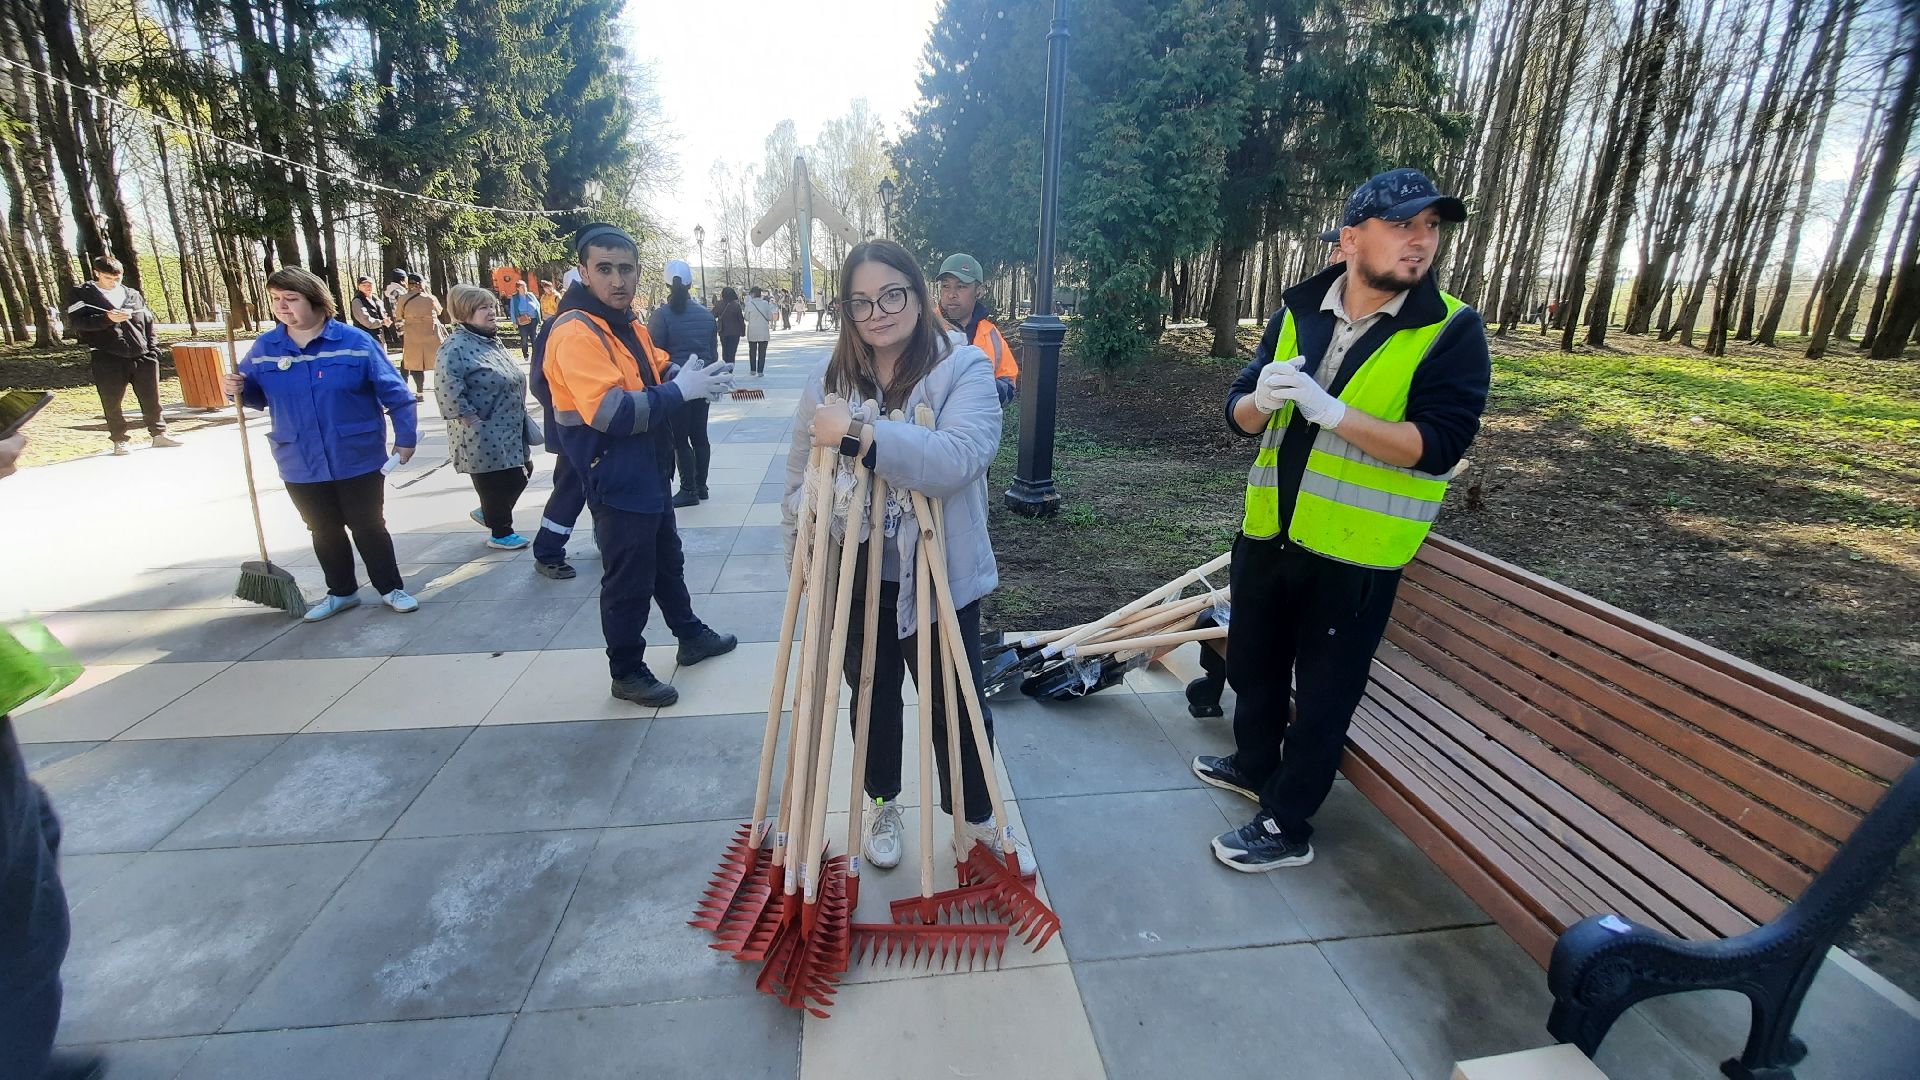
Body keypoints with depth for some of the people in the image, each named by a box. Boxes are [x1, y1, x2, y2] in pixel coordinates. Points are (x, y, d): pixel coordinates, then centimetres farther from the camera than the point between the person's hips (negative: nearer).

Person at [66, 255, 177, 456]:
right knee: (113, 403, 2)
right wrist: (107, 318, -21)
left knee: (151, 398, 8)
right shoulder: (81, 294, 6)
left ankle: (159, 433, 18)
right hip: (108, 359, -2)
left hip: (142, 357, 3)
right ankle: (119, 440, 10)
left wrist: (153, 349, 6)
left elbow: (149, 323, 16)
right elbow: (77, 321, -5)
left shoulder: (133, 295, 16)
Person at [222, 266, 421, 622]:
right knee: (324, 531, 15)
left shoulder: (355, 342, -10)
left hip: (358, 460, -4)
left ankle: (391, 588, 20)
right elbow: (258, 394, 14)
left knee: (369, 527, 6)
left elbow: (394, 392, -7)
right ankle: (341, 592, 30)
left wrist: (405, 438, -8)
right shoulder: (264, 348, 2)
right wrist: (239, 389, -10)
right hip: (301, 466, 4)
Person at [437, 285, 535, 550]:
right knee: (497, 483, 1)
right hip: (486, 437, -9)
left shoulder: (490, 341, 13)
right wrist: (475, 424, -25)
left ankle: (488, 513, 37)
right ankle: (500, 534, 20)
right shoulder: (455, 347, -17)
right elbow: (448, 391, -28)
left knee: (522, 474, 16)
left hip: (510, 431, 9)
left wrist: (521, 416, 18)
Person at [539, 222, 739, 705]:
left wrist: (697, 376, -3)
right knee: (629, 579, 2)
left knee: (667, 560, 23)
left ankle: (692, 636, 41)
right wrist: (682, 390, -27)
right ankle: (626, 672, 19)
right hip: (615, 481, -10)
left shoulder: (628, 325, 10)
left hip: (649, 473, 10)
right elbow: (611, 412, -30)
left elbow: (658, 373, 19)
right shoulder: (575, 332, -21)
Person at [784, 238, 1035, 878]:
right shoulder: (830, 381, 1)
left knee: (956, 707, 10)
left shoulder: (962, 368, -12)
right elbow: (800, 475, 11)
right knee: (874, 698, 21)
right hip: (856, 577, 4)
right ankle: (882, 804, 45)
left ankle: (977, 821, 35)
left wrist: (860, 434, -32)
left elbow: (959, 458, -29)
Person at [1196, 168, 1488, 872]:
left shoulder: (1451, 331, -8)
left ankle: (1286, 825, 25)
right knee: (1253, 663, 21)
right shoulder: (1297, 314, 4)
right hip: (1268, 531, 5)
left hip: (1355, 549, -4)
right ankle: (1254, 765, 46)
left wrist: (1330, 411, -28)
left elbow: (1439, 445, -18)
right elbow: (1240, 415, 5)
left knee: (1323, 692, 7)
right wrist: (1261, 399, -19)